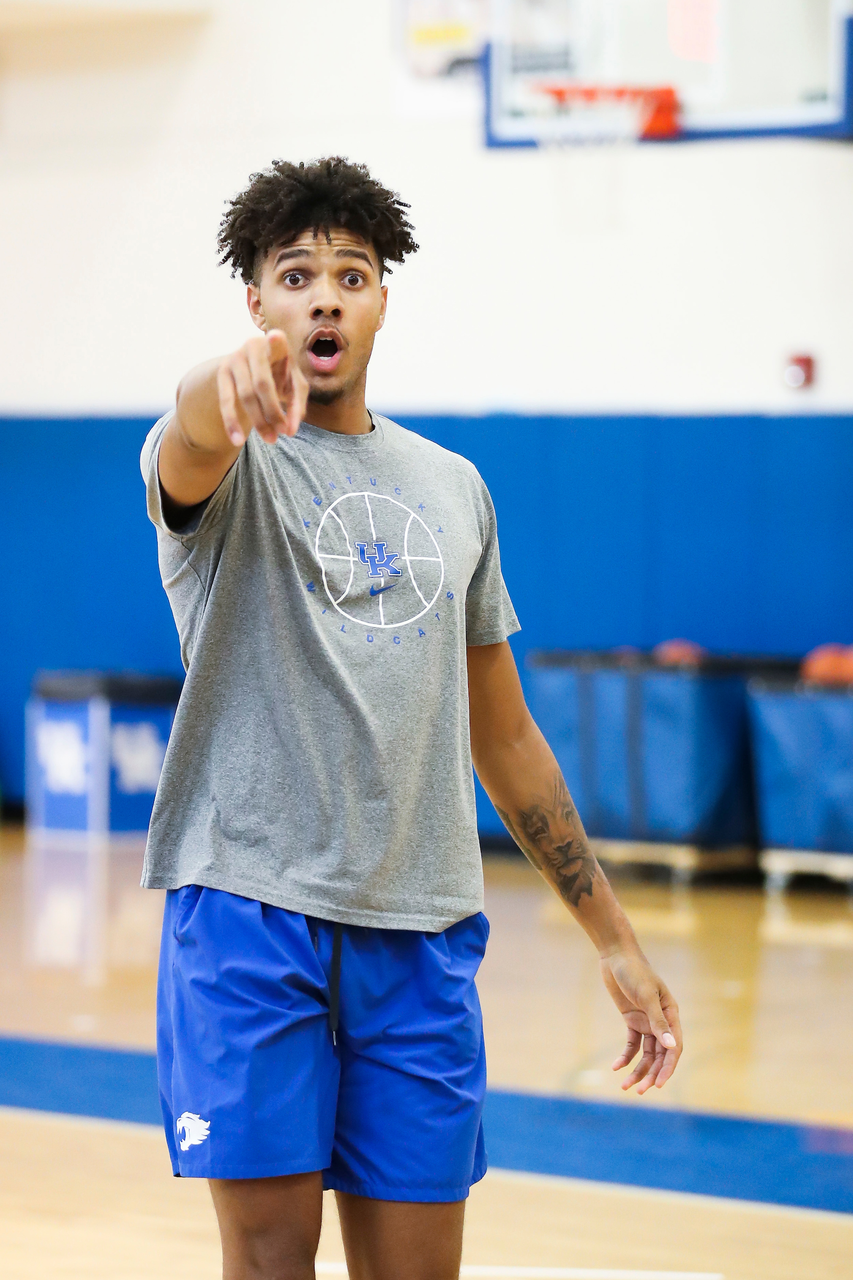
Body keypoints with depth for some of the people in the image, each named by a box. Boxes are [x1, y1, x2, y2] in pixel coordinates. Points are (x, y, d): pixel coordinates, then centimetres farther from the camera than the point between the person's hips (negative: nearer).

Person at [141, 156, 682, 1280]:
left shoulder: (455, 489, 15)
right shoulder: (228, 462, 0)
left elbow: (504, 734, 19)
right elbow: (192, 441, -28)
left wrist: (612, 935, 17)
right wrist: (237, 379, -53)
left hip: (422, 932, 4)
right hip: (248, 904, -4)